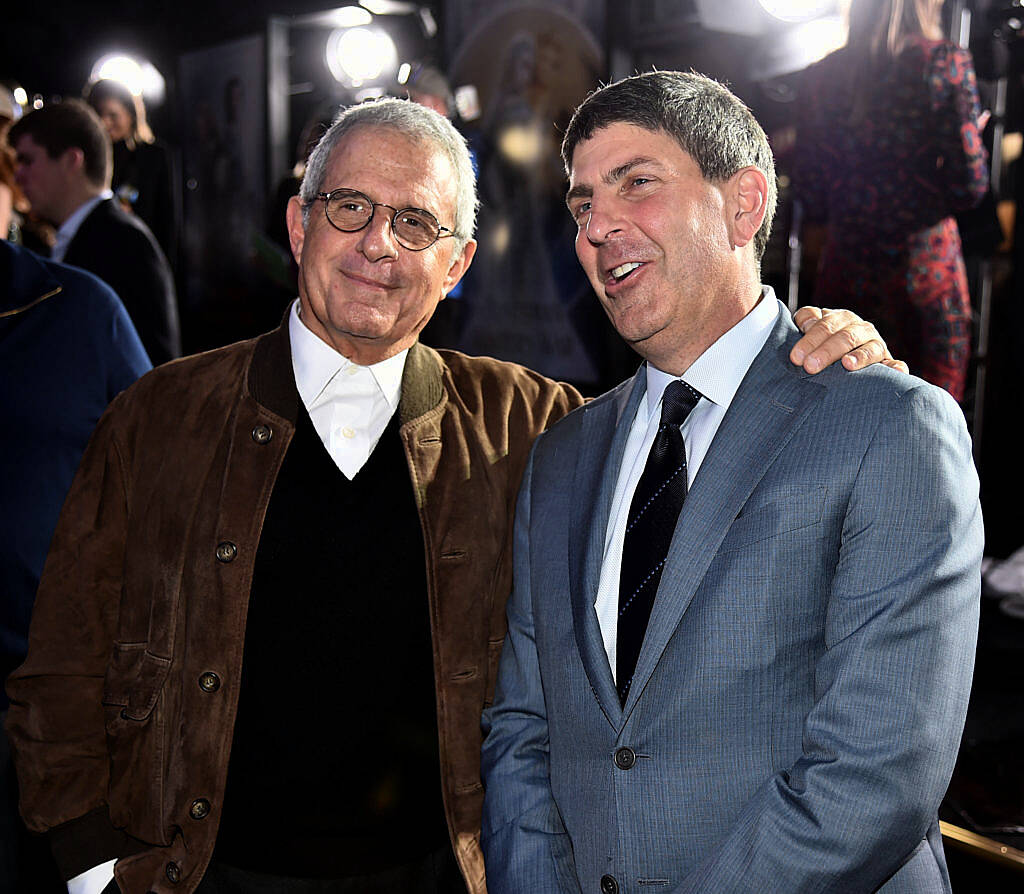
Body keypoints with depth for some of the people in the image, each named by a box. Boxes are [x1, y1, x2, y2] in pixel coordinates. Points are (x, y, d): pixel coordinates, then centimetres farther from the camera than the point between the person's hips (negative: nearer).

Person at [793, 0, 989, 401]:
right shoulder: (945, 62, -8)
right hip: (924, 264, -3)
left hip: (846, 263, 3)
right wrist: (973, 138, 10)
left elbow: (812, 201, 3)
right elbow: (969, 188, -10)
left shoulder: (819, 77, 2)